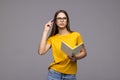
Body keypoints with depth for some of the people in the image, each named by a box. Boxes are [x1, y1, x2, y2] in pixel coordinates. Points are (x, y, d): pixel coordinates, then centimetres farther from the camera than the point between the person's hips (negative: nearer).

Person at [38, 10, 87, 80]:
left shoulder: (76, 35, -2)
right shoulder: (52, 38, 2)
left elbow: (84, 53, 6)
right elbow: (41, 52, -12)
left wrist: (75, 57, -16)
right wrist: (46, 31, -7)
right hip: (55, 73, 0)